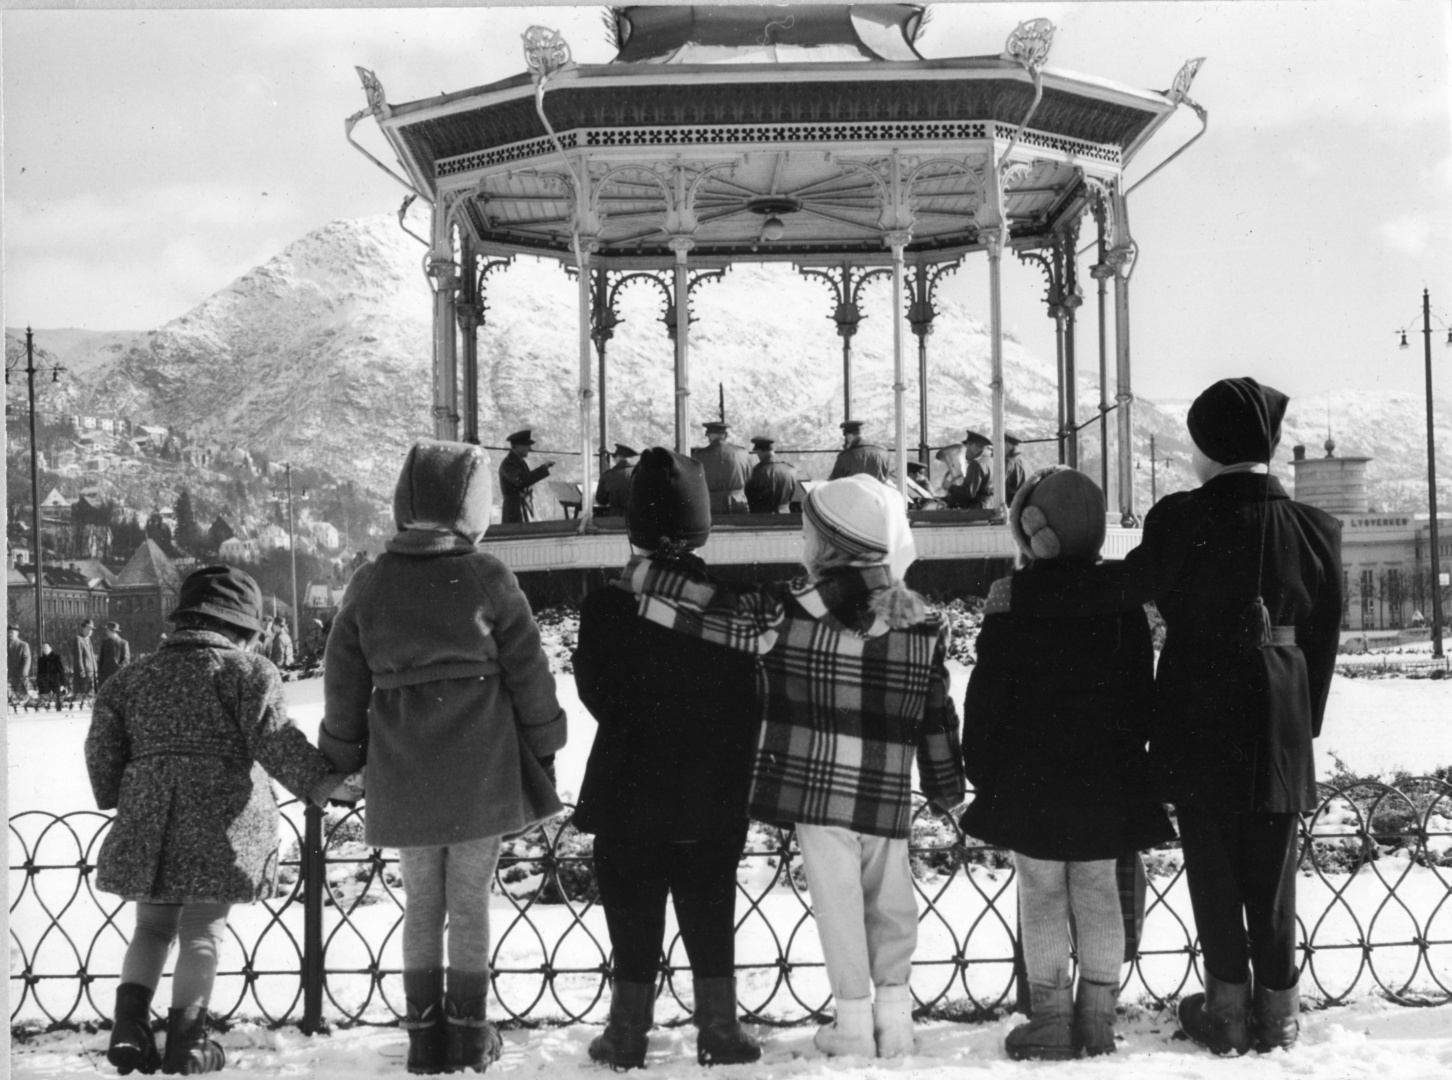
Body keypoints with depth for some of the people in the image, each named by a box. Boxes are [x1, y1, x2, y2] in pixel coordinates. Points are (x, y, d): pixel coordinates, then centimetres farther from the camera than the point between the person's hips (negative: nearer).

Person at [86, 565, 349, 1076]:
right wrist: (319, 781, -11)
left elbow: (101, 747, 14)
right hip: (224, 822, -4)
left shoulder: (131, 677, 15)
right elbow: (274, 739, -11)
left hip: (146, 822, 4)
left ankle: (129, 1027, 1)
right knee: (203, 929, 3)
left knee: (152, 926, 16)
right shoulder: (247, 670, 0)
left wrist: (115, 798, 28)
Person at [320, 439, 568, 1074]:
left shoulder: (368, 586, 2)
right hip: (482, 775, -2)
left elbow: (344, 684, 6)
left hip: (403, 779, 2)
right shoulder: (488, 580, -7)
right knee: (470, 904, 7)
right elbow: (527, 671, -3)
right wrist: (544, 746, 9)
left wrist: (341, 760, 17)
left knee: (421, 907, 13)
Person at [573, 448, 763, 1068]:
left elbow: (595, 693, -6)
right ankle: (719, 1031, 16)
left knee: (634, 923, 8)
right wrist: (735, 778, 10)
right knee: (710, 921, 13)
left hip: (628, 792, -1)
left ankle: (628, 1035, 14)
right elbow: (750, 707, -2)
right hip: (714, 799, 2)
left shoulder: (608, 605, -13)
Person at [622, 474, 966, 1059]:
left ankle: (853, 1021, 12)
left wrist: (645, 577, 4)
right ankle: (894, 1015, 21)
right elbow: (937, 715, 5)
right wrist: (948, 788, 15)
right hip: (889, 793, 3)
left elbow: (721, 616, -8)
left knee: (838, 899, 6)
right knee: (890, 899, 16)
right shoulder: (921, 621, 1)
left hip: (817, 786, -3)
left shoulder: (792, 610, -12)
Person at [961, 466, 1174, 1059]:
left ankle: (1052, 1017, 7)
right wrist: (1132, 758, 16)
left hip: (1030, 779, -4)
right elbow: (1142, 692, 7)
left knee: (1042, 896, 4)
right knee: (1098, 892, 12)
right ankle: (1098, 1017, 15)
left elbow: (986, 697, -9)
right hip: (1105, 779, 4)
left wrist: (980, 766, 1)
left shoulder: (1011, 602, -12)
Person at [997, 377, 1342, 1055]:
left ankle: (1229, 1012, 15)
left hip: (1199, 731, -2)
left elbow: (1117, 586, -15)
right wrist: (1306, 722, 14)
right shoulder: (1312, 530, -2)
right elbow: (1321, 641, 4)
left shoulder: (1182, 522, -13)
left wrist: (1024, 595, -6)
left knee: (1213, 874, 9)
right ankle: (1279, 1014, 20)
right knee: (1272, 876, 13)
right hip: (1278, 734, 2)